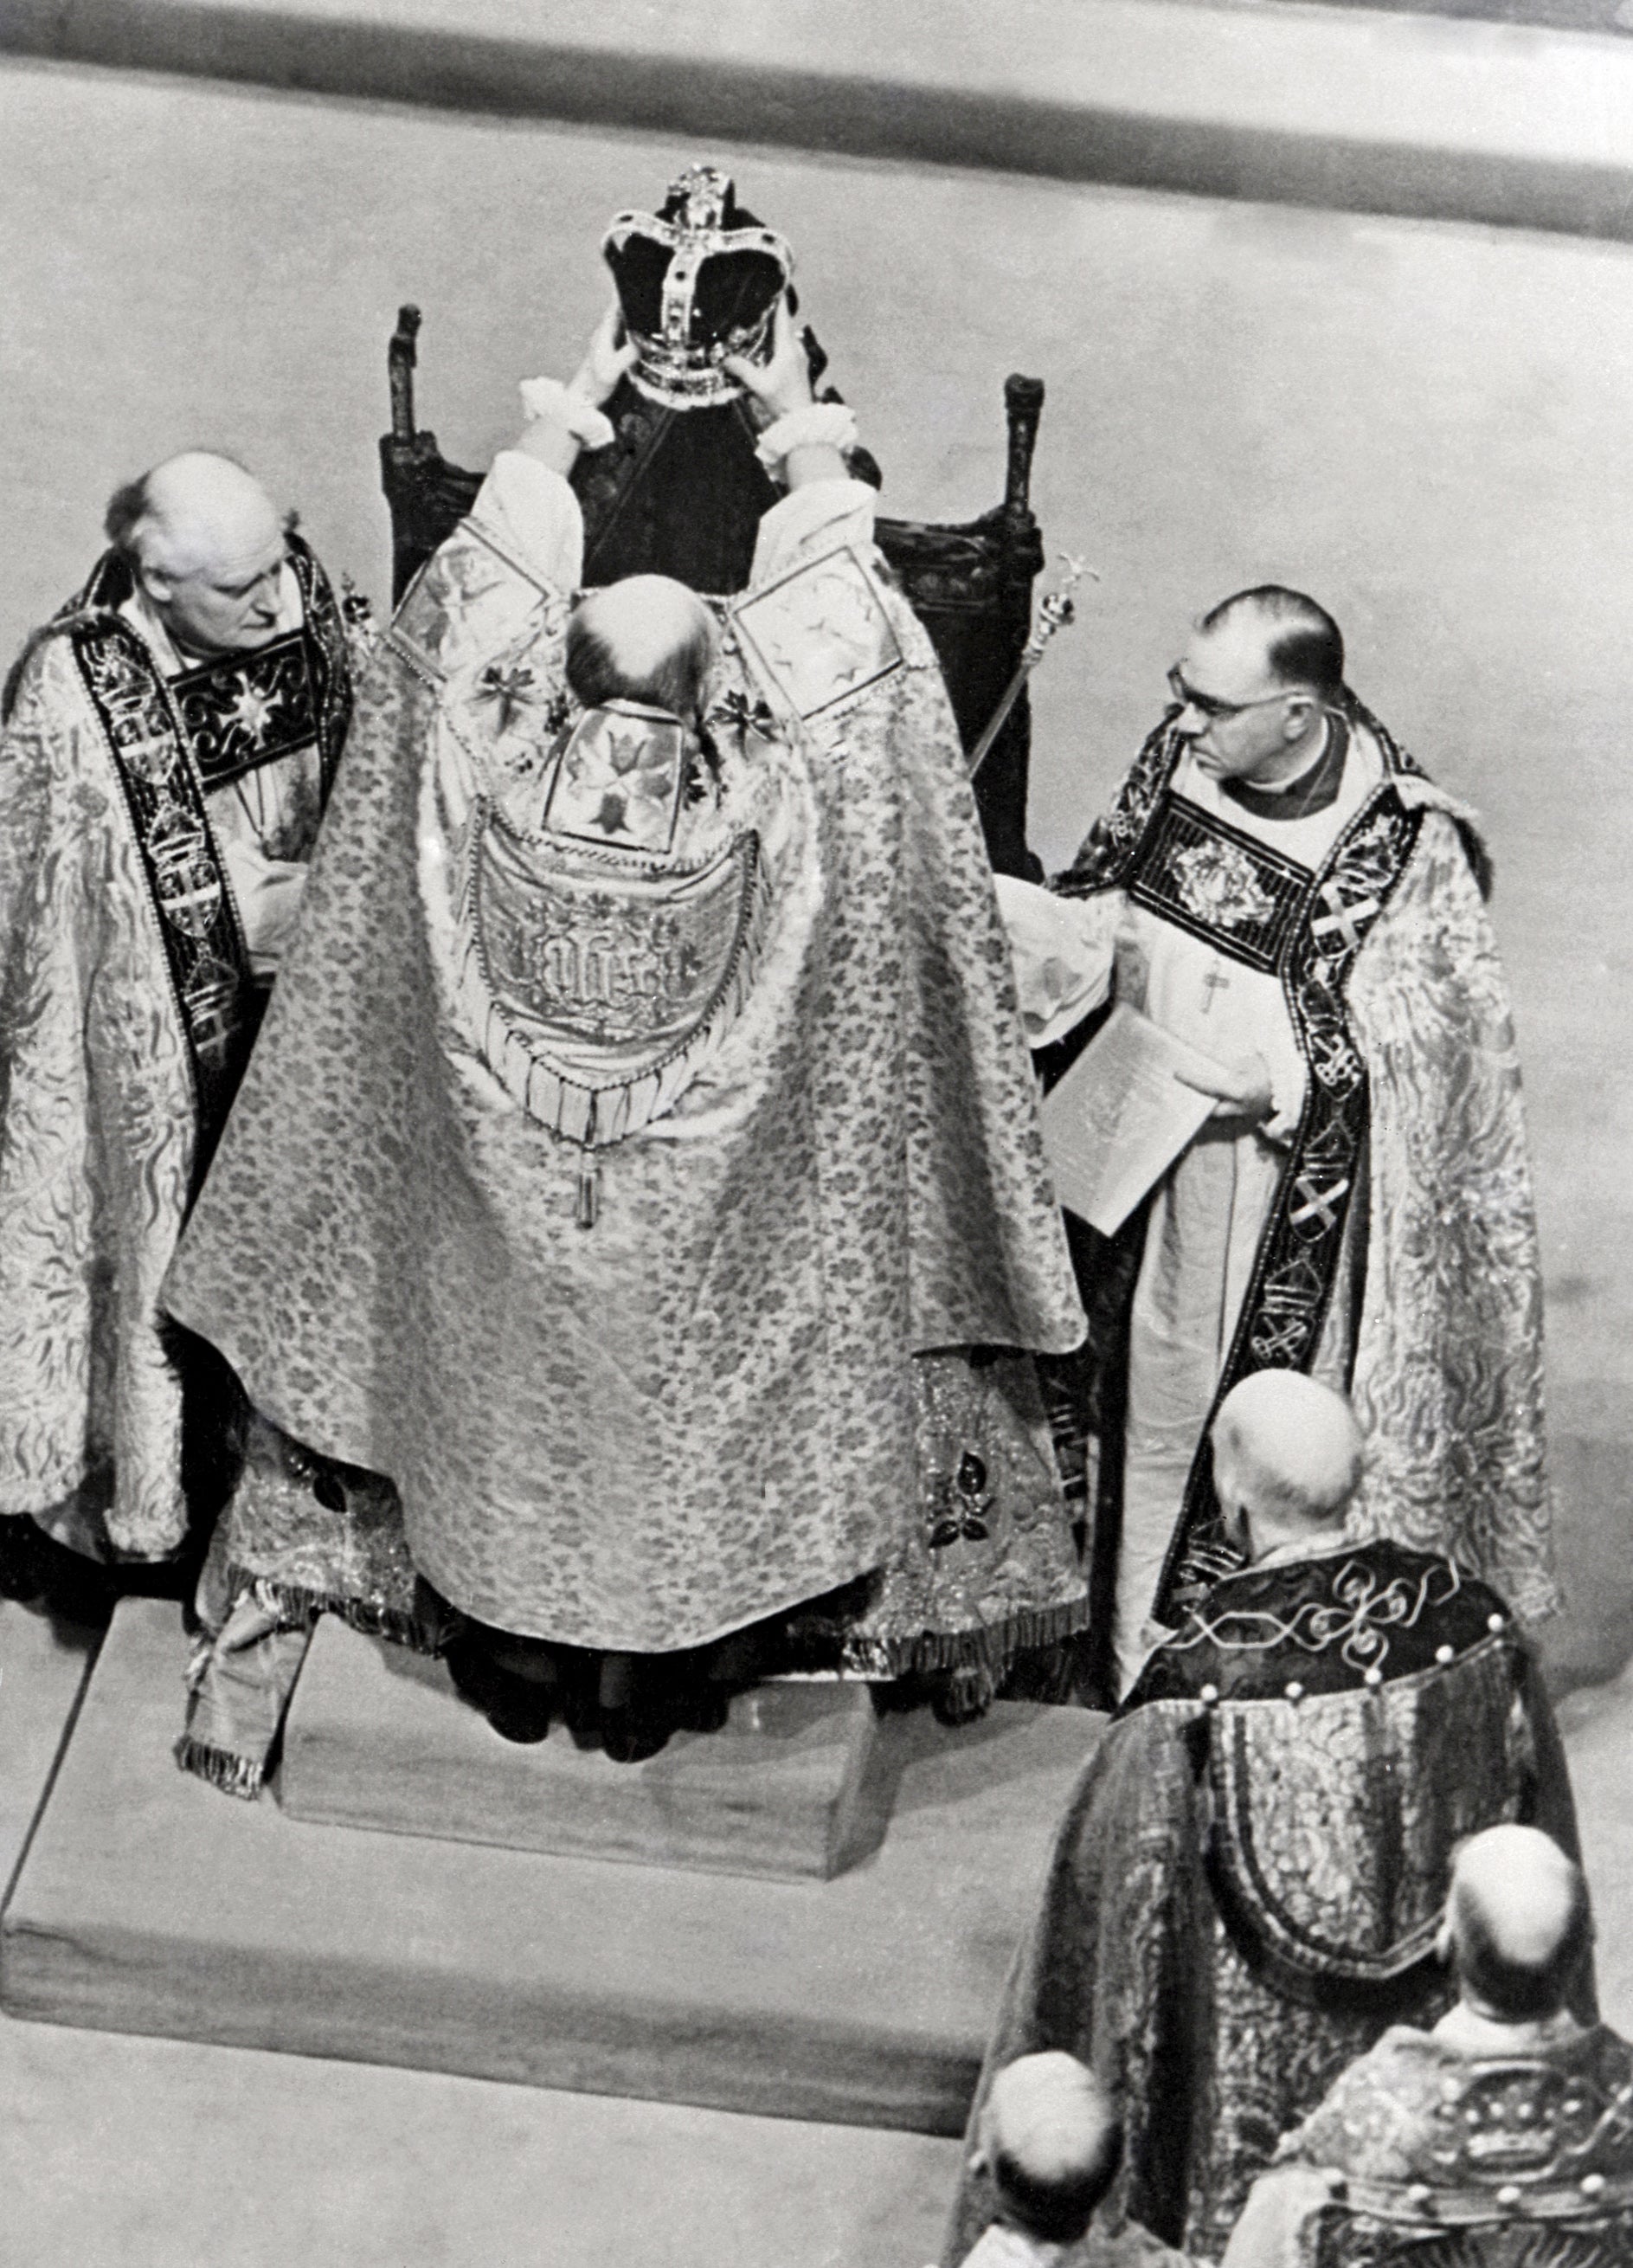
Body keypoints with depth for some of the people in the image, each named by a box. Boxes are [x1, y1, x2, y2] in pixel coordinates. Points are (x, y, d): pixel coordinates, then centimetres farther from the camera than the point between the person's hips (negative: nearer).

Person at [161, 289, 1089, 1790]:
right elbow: (837, 642, -14)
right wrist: (809, 439, 0)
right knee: (675, 1429, 22)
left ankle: (515, 1657, 37)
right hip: (697, 1241, -1)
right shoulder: (766, 815, -30)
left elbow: (479, 602, -9)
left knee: (512, 1409, 21)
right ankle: (658, 1668, 39)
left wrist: (562, 422, 4)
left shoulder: (489, 782, -27)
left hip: (499, 1221, 1)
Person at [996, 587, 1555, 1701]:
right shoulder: (1178, 757, -5)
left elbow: (1407, 1058, -16)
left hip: (1293, 1223, -6)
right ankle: (1153, 1640, 38)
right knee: (1160, 1393, 18)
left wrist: (1270, 1081, -25)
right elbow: (1104, 915, 8)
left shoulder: (1404, 844, -21)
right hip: (1157, 1182, 6)